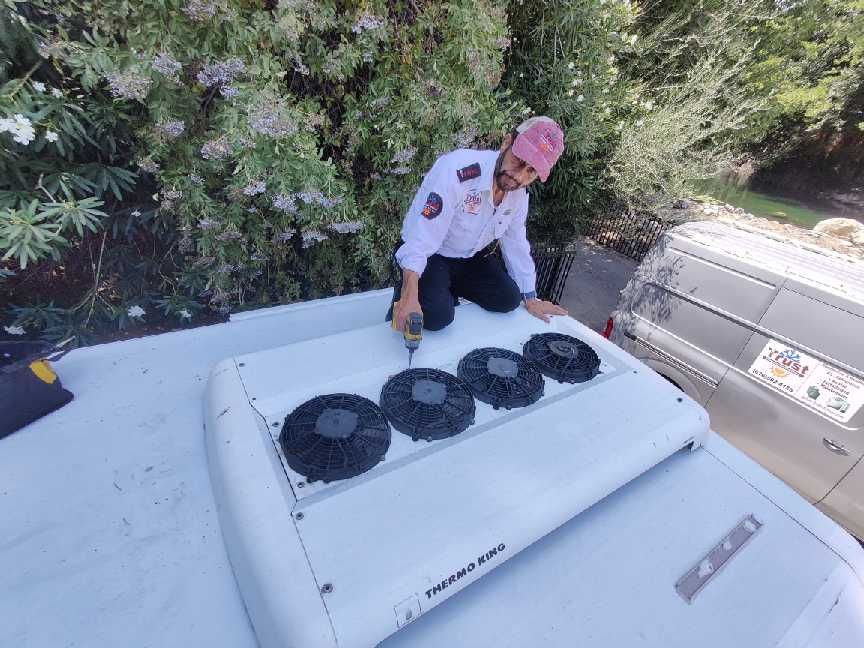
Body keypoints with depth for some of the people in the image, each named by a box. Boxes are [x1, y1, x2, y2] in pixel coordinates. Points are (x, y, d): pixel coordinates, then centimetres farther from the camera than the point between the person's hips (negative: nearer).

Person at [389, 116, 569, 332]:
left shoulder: (519, 193, -7)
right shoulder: (456, 169, -32)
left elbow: (515, 242, 5)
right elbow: (421, 235, -34)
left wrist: (531, 299, 8)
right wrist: (410, 296, -40)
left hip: (472, 257, 7)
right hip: (431, 256, -6)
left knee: (509, 299, -5)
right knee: (438, 316, -26)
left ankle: (449, 290, 14)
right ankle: (402, 295, 6)